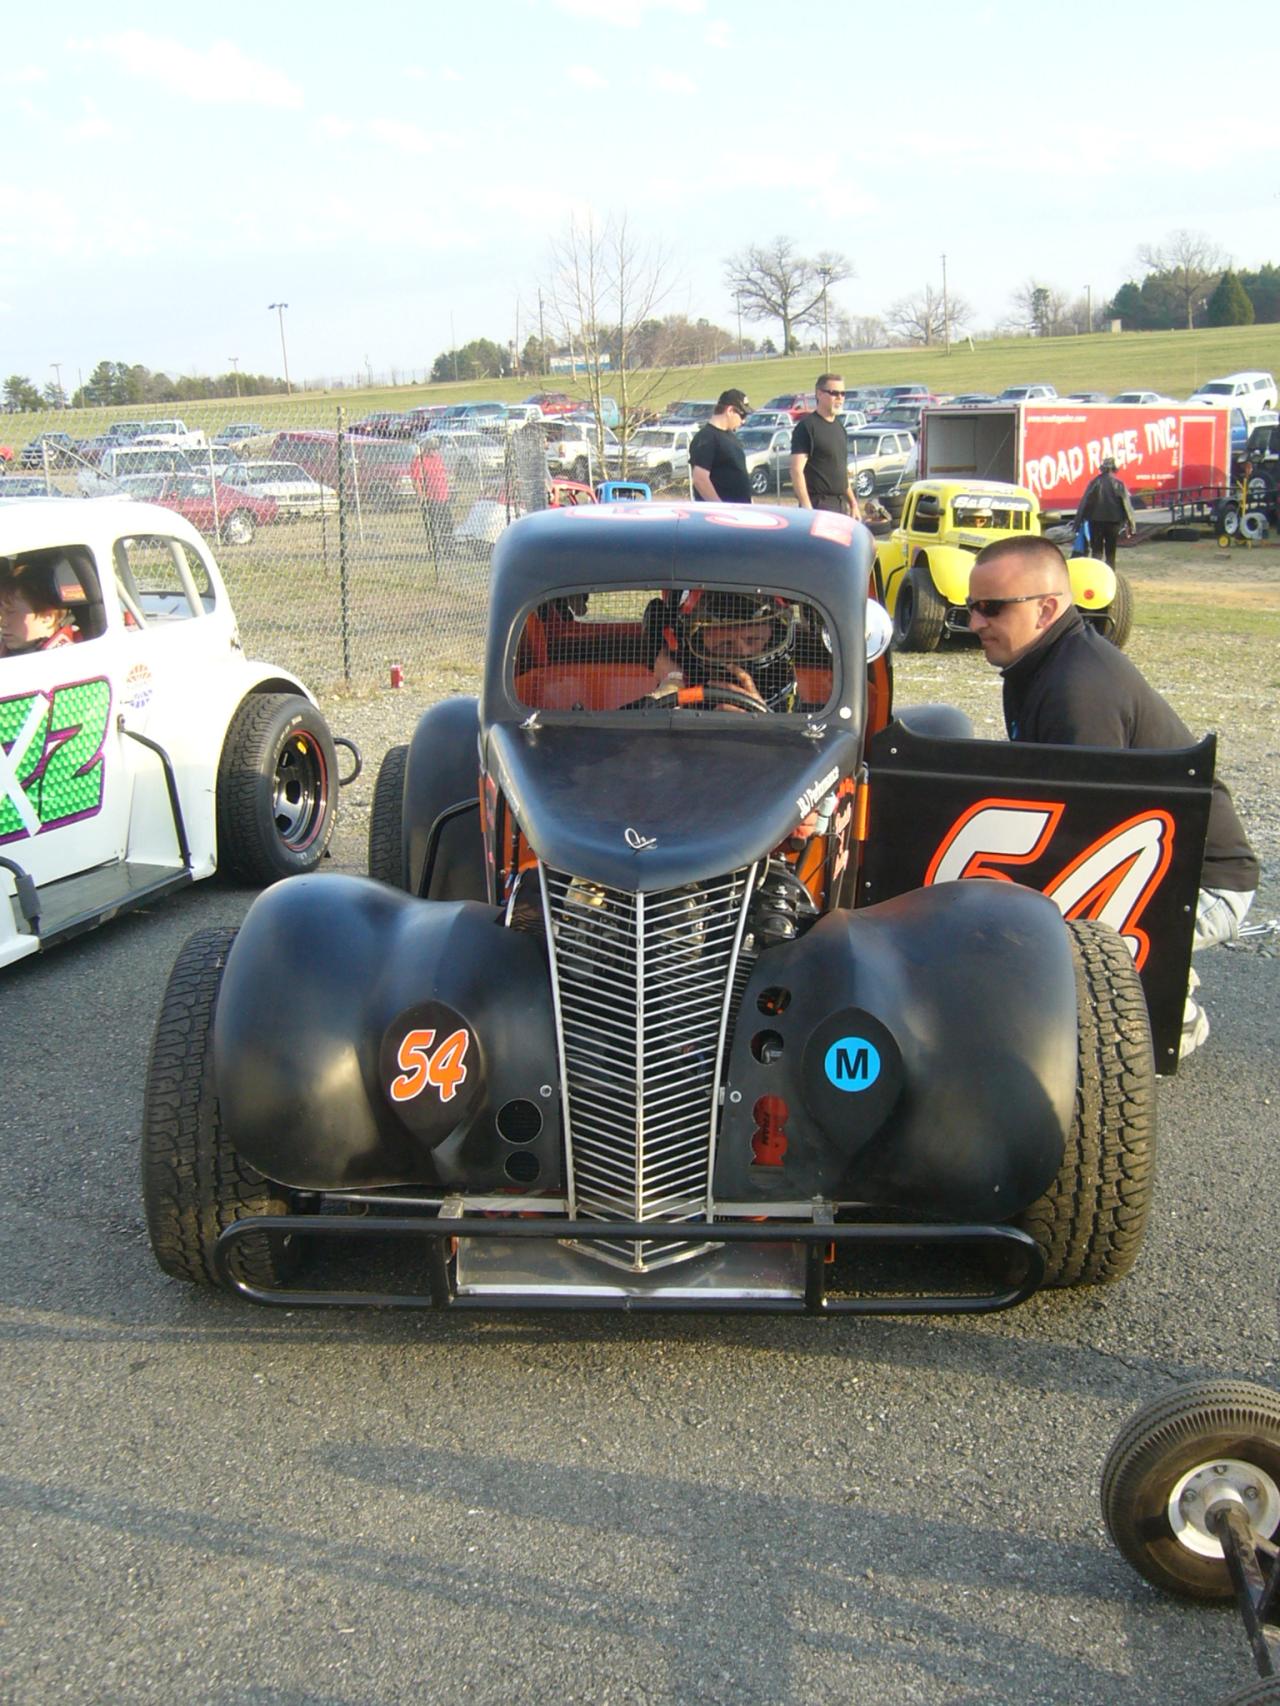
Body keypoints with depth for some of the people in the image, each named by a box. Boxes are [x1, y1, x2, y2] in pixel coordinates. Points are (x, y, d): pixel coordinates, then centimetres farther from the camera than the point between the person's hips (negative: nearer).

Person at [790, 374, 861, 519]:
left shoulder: (840, 428, 18)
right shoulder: (806, 427, -8)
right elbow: (797, 471, -15)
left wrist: (853, 504, 21)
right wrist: (806, 507, -22)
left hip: (841, 506, 9)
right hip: (819, 505, -9)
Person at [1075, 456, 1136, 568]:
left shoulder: (1095, 482, -4)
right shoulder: (1118, 484, -4)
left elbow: (1085, 502, -3)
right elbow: (1126, 504, -3)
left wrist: (1079, 521, 3)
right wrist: (1131, 524, 2)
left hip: (1096, 520, 0)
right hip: (1113, 521, 0)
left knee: (1096, 551, 3)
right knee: (1111, 552, 12)